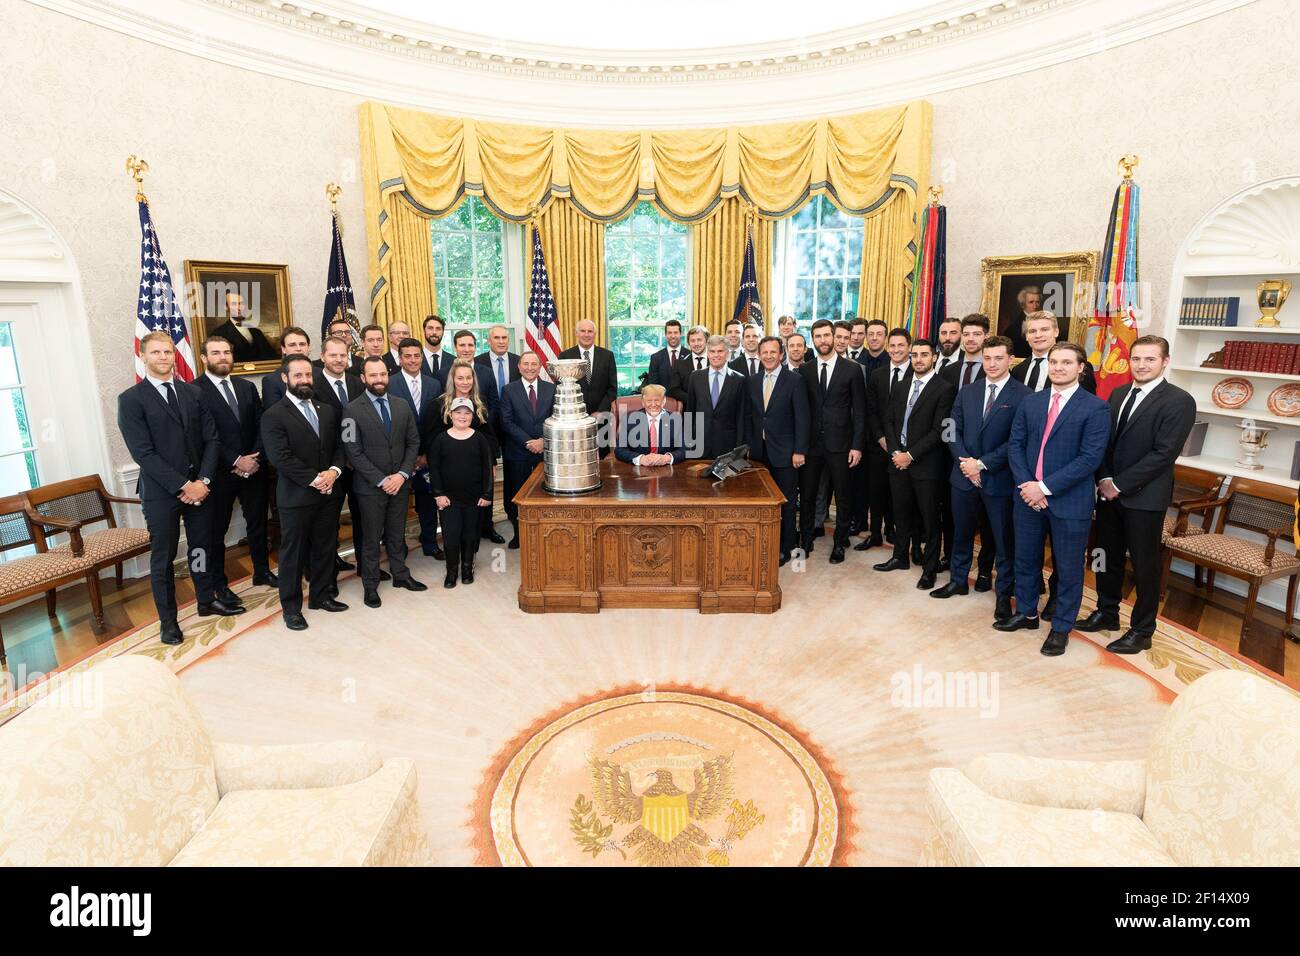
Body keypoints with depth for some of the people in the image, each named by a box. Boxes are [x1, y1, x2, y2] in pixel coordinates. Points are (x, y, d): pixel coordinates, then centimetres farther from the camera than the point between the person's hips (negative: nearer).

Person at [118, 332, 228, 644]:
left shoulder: (192, 393, 8)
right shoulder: (131, 400, -6)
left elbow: (211, 439, 3)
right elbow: (143, 453, -13)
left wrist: (203, 480, -9)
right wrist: (183, 485, -16)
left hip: (200, 486, 4)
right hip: (161, 492, -4)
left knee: (201, 547, 16)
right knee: (163, 557, 7)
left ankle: (207, 600, 34)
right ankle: (168, 619, 21)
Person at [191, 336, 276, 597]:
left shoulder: (247, 387, 9)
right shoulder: (193, 391, -9)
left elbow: (261, 426, 4)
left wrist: (254, 459, -9)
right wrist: (236, 462, -18)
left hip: (253, 468, 5)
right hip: (219, 473, -5)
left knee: (258, 523, 15)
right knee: (216, 531, 8)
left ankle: (262, 572, 32)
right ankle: (219, 584, 23)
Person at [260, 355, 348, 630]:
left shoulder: (327, 410, 10)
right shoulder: (274, 416, -9)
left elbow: (338, 445, 9)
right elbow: (281, 458, -17)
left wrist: (334, 470, -10)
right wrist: (314, 479, -19)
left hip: (328, 493, 5)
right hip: (296, 496, -5)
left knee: (326, 549, 15)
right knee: (293, 553, 7)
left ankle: (321, 595, 31)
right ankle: (291, 607, 20)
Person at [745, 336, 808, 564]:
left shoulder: (795, 380, -6)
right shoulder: (752, 382, 9)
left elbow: (802, 417, -8)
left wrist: (799, 451, -12)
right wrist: (749, 445, 7)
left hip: (784, 451, -4)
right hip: (759, 451, 4)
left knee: (786, 502, 4)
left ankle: (785, 548, 16)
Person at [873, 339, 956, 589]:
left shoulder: (944, 389, -9)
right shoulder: (902, 387, 11)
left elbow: (939, 430, -15)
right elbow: (888, 420, 10)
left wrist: (910, 455, -15)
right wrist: (895, 452, -4)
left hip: (926, 464, -6)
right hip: (899, 461, 6)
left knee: (929, 518, 5)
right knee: (901, 513, 17)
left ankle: (930, 568, 18)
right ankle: (900, 557, 34)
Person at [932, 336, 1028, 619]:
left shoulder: (1022, 395, -9)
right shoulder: (967, 393, 8)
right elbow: (954, 431, 7)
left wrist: (982, 464, -15)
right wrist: (965, 462, -8)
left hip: (999, 478, -5)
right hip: (964, 476, 5)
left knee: (1003, 539, 7)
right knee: (961, 532, 17)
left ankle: (1004, 593, 22)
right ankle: (958, 580, 34)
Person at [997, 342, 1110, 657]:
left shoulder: (1095, 408, -9)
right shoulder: (1030, 402, 6)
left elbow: (1090, 458, -16)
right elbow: (1015, 444, 5)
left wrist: (1046, 487, -19)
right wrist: (1025, 484, -10)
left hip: (1070, 500, -4)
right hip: (1028, 496, 5)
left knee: (1068, 568, 8)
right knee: (1025, 559, 17)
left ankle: (1061, 628, 23)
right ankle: (1026, 613, 36)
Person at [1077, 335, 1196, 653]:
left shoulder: (1179, 401, -11)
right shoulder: (1119, 393, 10)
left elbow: (1164, 453, -17)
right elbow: (1104, 440, 9)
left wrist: (1119, 484, -16)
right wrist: (1104, 479, -6)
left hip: (1144, 497, -6)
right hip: (1108, 492, 6)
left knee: (1145, 566, 6)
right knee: (1107, 557, 16)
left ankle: (1141, 631, 19)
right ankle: (1106, 613, 34)